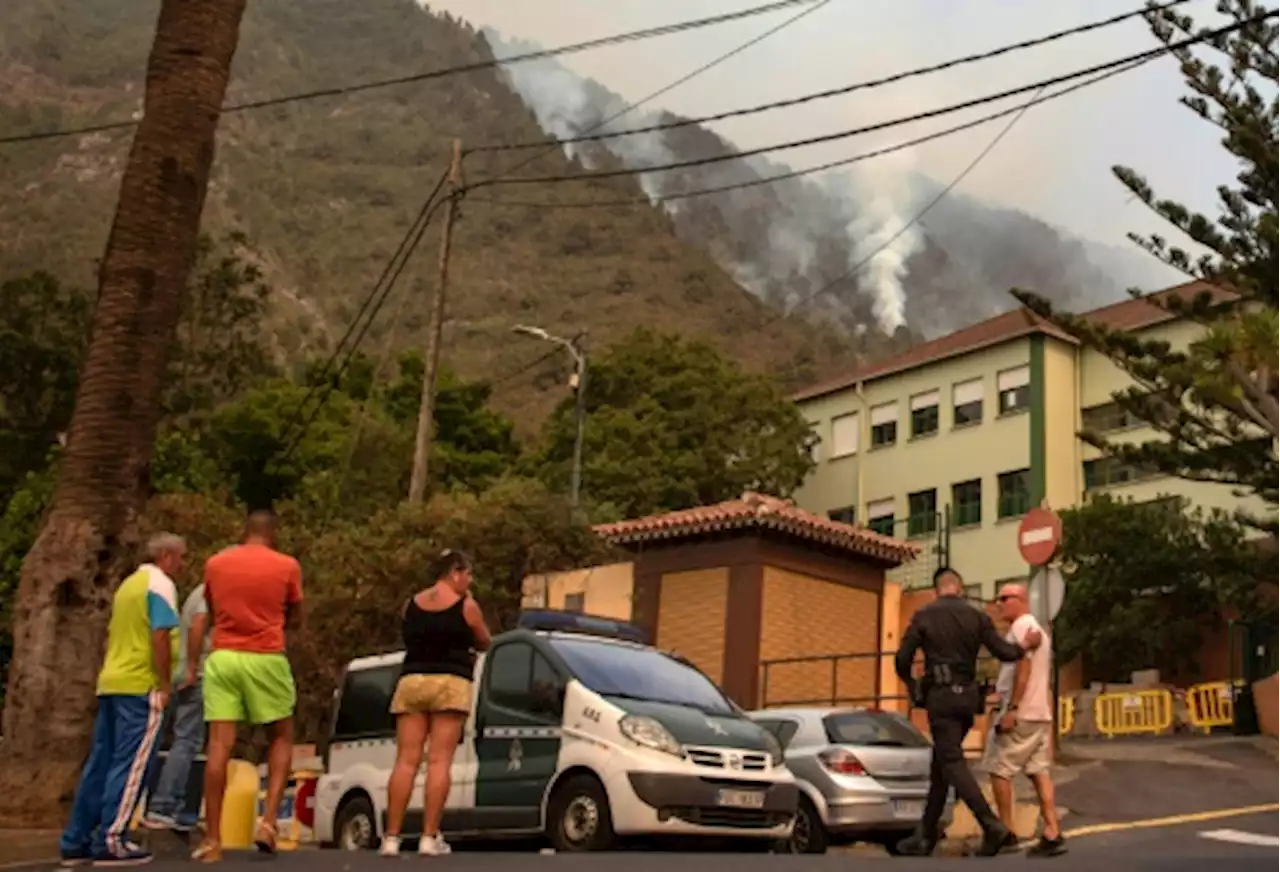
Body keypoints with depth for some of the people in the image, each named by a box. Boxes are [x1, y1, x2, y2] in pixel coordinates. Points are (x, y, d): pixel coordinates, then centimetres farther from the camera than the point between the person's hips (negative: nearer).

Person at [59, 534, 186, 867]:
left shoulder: (129, 583, 20)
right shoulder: (161, 584, -7)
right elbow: (160, 637, -17)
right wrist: (165, 685, -13)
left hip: (111, 682, 9)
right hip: (140, 686, -9)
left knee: (100, 764, 11)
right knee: (130, 765, -5)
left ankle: (76, 841, 13)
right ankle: (111, 842, -6)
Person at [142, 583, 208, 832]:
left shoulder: (201, 592, 22)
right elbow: (198, 625, -21)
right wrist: (193, 668, -22)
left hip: (181, 674, 10)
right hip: (197, 677, -10)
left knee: (184, 741, 10)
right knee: (187, 743, -10)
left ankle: (174, 808, 11)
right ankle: (161, 809, -13)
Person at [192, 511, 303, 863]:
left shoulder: (215, 564, 9)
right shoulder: (286, 566, 1)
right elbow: (295, 620, 10)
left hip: (222, 657, 2)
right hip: (265, 659, -2)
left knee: (219, 746, 0)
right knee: (281, 738, 14)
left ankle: (212, 840, -1)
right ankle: (268, 821, 0)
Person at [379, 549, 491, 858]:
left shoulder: (411, 604, 12)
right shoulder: (466, 606, 0)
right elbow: (484, 644, 14)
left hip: (411, 681, 4)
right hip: (450, 684, -4)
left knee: (406, 761, 1)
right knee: (439, 761, -5)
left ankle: (391, 837, -4)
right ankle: (429, 837, -9)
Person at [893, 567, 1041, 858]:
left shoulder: (924, 616, -3)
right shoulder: (977, 616, 4)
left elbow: (902, 659, -6)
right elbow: (1004, 652, -3)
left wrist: (911, 685, 14)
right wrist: (1026, 645, 18)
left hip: (940, 695, -5)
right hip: (968, 695, 5)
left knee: (952, 763, -6)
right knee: (941, 763, 14)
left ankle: (993, 826, -20)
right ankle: (926, 835, 18)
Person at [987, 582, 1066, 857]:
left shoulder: (1021, 626, -10)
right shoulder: (1037, 629, 21)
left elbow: (1023, 668, -20)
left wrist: (1012, 708, -23)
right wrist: (1049, 721, 22)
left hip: (1021, 713, -10)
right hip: (1040, 713, 10)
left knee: (999, 770, -3)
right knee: (1039, 772, 5)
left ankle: (1006, 832, 0)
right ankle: (1052, 834, 1)